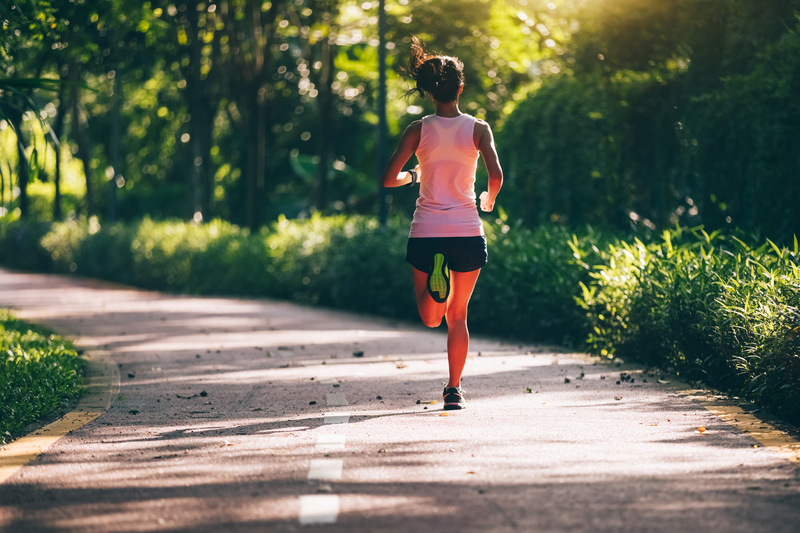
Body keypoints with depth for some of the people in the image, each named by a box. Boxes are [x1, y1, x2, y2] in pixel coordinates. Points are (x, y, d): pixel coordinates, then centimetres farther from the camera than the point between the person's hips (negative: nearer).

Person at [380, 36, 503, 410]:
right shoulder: (478, 129, -1)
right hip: (467, 231, 0)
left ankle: (435, 280, -23)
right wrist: (489, 199, 10)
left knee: (431, 318, 11)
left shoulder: (418, 130, 0)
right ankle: (454, 390, 11)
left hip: (426, 230, 0)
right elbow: (495, 175, -12)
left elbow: (388, 179, -5)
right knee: (458, 315, 15)